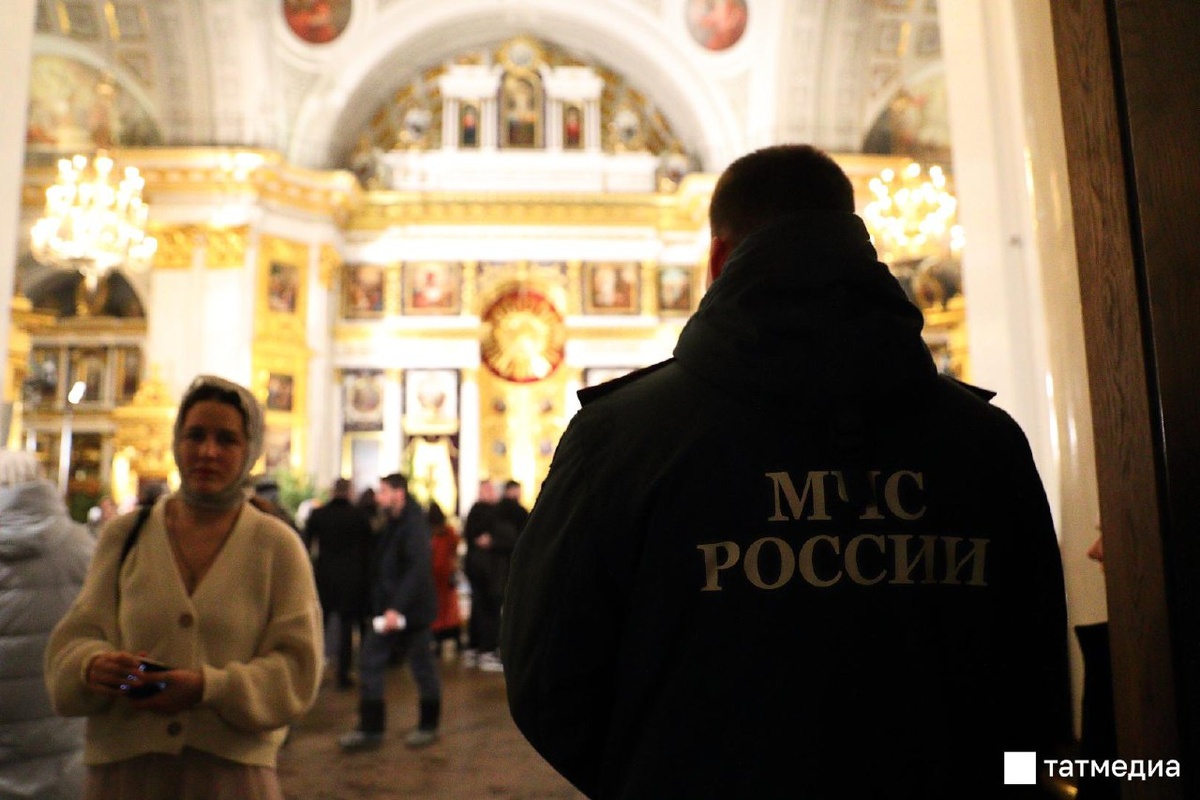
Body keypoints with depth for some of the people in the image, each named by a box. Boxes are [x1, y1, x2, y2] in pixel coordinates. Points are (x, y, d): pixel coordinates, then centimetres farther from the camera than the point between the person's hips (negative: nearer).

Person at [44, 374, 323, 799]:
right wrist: (93, 665, -17)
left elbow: (298, 666, -5)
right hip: (124, 764, 2)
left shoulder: (277, 544, -1)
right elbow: (77, 635, 6)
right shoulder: (124, 534, 7)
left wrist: (209, 687, -20)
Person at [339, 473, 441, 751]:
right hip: (389, 609, 9)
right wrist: (383, 606, 11)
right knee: (370, 662, 7)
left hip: (412, 610, -9)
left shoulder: (414, 524, -17)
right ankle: (370, 729, 15)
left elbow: (419, 569, -27)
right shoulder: (392, 524, 12)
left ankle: (428, 726, 20)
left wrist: (397, 607, -30)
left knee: (423, 667, 5)